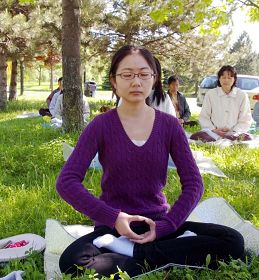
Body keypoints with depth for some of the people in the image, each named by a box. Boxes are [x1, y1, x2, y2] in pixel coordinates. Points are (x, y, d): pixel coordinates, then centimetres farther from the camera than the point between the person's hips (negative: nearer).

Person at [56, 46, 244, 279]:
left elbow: (193, 183, -3)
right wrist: (112, 217, -22)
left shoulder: (169, 125, -1)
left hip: (160, 223, 3)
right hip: (115, 226, -2)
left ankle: (132, 252, -17)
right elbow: (66, 182, -13)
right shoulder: (101, 125, -6)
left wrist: (164, 227, -15)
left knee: (233, 242, -18)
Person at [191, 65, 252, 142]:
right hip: (213, 132, 0)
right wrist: (214, 130, -10)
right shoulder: (210, 94, 7)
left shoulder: (242, 96, 6)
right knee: (195, 136, -30)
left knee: (247, 138, -34)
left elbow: (245, 120, 4)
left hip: (234, 134, 0)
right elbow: (203, 117, 7)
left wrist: (233, 131, -12)